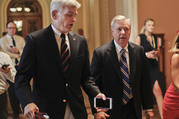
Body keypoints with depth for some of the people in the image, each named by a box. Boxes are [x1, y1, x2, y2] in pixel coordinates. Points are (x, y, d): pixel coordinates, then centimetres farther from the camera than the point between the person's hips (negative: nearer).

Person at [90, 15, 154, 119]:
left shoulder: (139, 51, 2)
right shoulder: (100, 53, -10)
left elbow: (145, 82, 6)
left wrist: (148, 107, 5)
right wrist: (97, 110, -18)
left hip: (134, 109, 3)